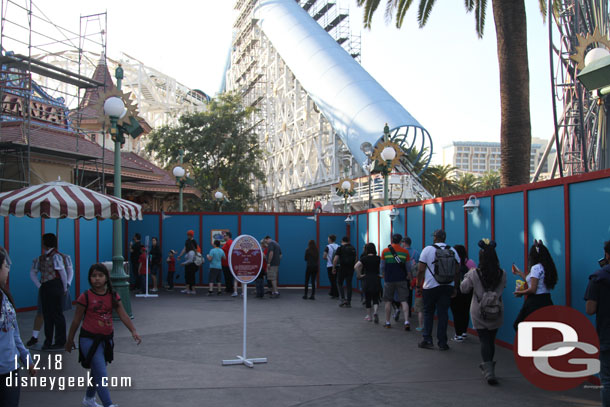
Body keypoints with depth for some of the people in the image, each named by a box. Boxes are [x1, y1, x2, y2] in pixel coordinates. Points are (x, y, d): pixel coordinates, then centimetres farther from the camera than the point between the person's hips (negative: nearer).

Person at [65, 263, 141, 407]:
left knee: (97, 371, 21)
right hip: (89, 339, -5)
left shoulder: (113, 296, 0)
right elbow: (76, 320, -3)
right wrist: (70, 340, 4)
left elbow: (123, 315, -6)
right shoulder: (86, 297, -11)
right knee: (101, 373, -11)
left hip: (106, 338, 5)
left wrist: (133, 331, -20)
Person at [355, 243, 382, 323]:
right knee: (376, 298, 9)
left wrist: (359, 275, -6)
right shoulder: (378, 258, 2)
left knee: (368, 298, 12)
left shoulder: (364, 258, -5)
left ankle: (369, 315, 19)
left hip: (367, 280, -1)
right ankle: (375, 312, -15)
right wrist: (381, 275, 13)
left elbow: (356, 267, -16)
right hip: (376, 280, 1)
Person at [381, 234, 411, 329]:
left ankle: (387, 322, 15)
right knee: (403, 301, 1)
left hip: (389, 279, 0)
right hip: (401, 279, 0)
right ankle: (406, 321, -11)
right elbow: (408, 268, 4)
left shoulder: (385, 251, -1)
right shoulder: (405, 252, 0)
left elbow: (382, 267, 6)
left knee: (388, 301, 9)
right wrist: (408, 276, 19)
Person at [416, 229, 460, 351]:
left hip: (431, 286, -2)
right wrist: (455, 288, 15)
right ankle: (442, 343, 6)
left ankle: (427, 340, 7)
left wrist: (418, 286, 2)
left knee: (428, 313, 11)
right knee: (443, 313, 6)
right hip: (448, 286, 2)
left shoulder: (427, 249, -5)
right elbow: (456, 271, 7)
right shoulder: (453, 251, 4)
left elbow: (420, 270, -6)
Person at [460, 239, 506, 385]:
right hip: (496, 314, 3)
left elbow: (463, 289, 0)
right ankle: (488, 367, 32)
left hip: (479, 314, -2)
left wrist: (468, 275, 13)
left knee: (484, 341, 1)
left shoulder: (474, 274, -13)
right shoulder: (502, 274, -6)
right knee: (491, 340, 17)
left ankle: (489, 371, -12)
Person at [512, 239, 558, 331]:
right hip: (546, 301, 9)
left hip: (535, 303, -9)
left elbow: (532, 289, -18)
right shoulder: (547, 267, 12)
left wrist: (520, 292, -2)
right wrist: (520, 273, 31)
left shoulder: (536, 268, -14)